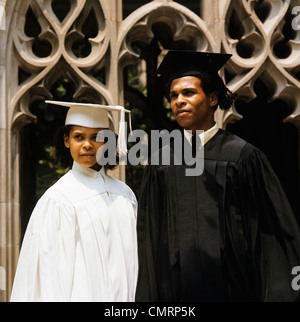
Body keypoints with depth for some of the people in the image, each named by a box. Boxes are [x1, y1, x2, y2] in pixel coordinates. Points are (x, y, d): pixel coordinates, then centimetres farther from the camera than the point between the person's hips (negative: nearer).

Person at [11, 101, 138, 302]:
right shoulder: (57, 199, -10)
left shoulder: (125, 193, 6)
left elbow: (132, 254, 10)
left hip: (123, 296, 5)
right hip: (84, 295, -4)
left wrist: (133, 297, 5)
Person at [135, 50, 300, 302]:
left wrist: (279, 293, -7)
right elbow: (149, 234, 7)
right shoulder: (162, 161, 5)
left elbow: (275, 230, -2)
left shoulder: (242, 156, -3)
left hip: (233, 287, -2)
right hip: (175, 289, 2)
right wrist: (148, 294, 2)